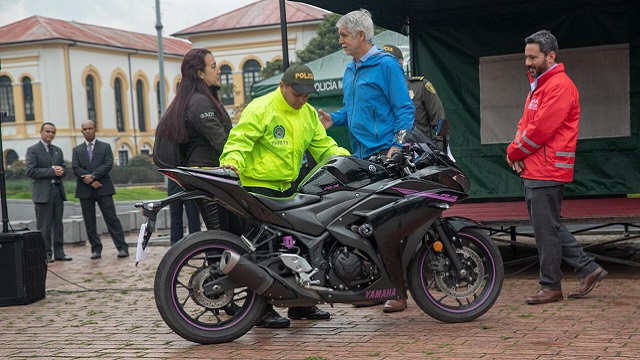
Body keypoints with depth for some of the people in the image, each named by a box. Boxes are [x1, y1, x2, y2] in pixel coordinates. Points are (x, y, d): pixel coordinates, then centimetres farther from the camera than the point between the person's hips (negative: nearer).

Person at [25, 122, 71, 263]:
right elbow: (30, 171, -12)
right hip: (43, 192, -6)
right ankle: (46, 254, 3)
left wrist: (61, 171, -7)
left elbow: (64, 169, 17)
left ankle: (59, 252, 12)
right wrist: (52, 171, -16)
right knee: (44, 225, -3)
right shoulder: (33, 150, -2)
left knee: (58, 224, 7)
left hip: (58, 190, 6)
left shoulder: (58, 150, 18)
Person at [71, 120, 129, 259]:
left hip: (103, 189, -2)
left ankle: (122, 248, -5)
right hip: (85, 190, 2)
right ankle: (96, 249, 11)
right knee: (89, 222, 4)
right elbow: (76, 169, -1)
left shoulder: (105, 147, 8)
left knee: (111, 218, -5)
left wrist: (93, 176, -16)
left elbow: (108, 165, -6)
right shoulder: (77, 150, 12)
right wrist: (90, 181, -13)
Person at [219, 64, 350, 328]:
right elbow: (239, 140, -20)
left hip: (287, 187, 8)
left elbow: (323, 146, 15)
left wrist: (346, 158, -1)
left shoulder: (308, 114, 12)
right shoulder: (261, 109, -13)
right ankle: (262, 310, -3)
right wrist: (232, 162, -39)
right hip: (257, 186, -8)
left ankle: (300, 304, 26)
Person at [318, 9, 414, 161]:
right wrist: (333, 118, 9)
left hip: (385, 152, -7)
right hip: (359, 153, 7)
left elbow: (405, 109, -11)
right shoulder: (349, 69, 19)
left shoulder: (386, 65, -7)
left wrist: (397, 145, -19)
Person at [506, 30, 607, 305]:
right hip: (533, 171, 10)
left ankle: (551, 286, 9)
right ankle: (588, 269, 22)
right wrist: (517, 151, -1)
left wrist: (514, 151, -8)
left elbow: (540, 129, -20)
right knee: (548, 228, 14)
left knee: (546, 230, -2)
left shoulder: (559, 86, -13)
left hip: (547, 173, -10)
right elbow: (525, 124, 18)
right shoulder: (538, 86, 20)